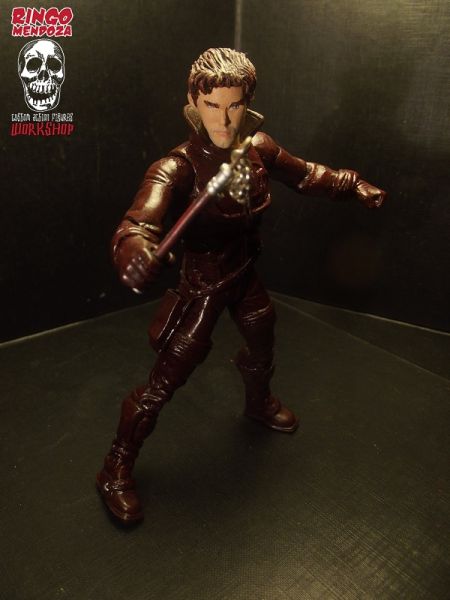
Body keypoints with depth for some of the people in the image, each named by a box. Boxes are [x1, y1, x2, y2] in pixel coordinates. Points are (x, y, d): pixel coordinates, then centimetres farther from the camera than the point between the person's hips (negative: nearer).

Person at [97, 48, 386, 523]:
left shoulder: (259, 148, -10)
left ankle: (259, 404, 63)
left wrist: (352, 184, 9)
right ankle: (116, 470, 21)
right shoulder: (179, 167, -28)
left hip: (245, 277, 6)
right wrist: (136, 252, -65)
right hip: (202, 286, -6)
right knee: (163, 382, -2)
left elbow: (304, 175, 9)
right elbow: (135, 224, -43)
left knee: (262, 352, 28)